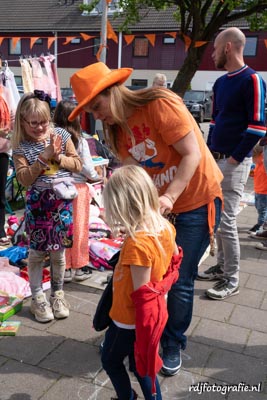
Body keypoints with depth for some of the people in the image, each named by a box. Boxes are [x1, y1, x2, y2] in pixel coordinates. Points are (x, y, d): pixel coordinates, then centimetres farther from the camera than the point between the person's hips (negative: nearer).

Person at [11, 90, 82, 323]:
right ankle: (37, 298, 23)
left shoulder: (61, 135, 0)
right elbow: (24, 179, -12)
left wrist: (58, 157, -15)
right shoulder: (20, 146, -5)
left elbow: (78, 165, 1)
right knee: (37, 251, 6)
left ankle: (57, 294, 30)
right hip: (38, 202, -1)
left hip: (61, 200, 2)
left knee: (58, 250, 11)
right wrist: (44, 157, -20)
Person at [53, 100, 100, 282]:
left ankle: (64, 268, 20)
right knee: (79, 228, 10)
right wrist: (97, 177, 12)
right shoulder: (81, 141, -8)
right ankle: (80, 267, 20)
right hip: (78, 188, -1)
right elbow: (87, 168, -7)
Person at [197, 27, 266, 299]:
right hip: (216, 160, 8)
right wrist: (210, 152, 12)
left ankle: (231, 281, 6)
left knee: (226, 221, -6)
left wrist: (235, 158, -15)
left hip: (234, 163, -8)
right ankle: (222, 266, 27)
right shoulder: (220, 83, 15)